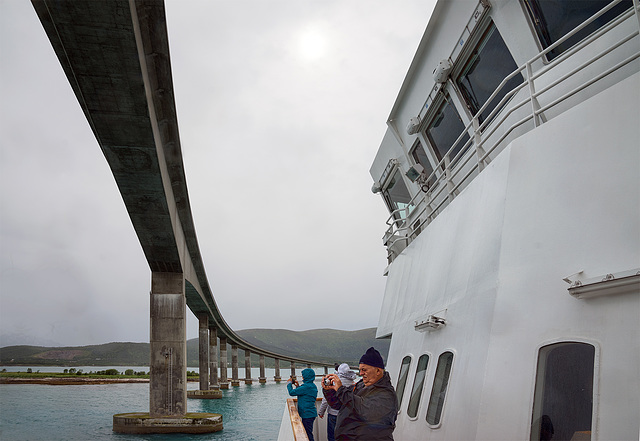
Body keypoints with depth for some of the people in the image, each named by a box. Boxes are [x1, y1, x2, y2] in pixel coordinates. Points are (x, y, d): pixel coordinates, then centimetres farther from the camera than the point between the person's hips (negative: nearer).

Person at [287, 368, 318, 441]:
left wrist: (289, 383, 0)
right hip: (310, 413, 10)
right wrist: (298, 386, 15)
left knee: (308, 435, -5)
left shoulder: (307, 386, -20)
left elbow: (292, 392, -16)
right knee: (308, 434, 17)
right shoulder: (312, 386, 10)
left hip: (307, 414, -10)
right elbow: (302, 394, 23)